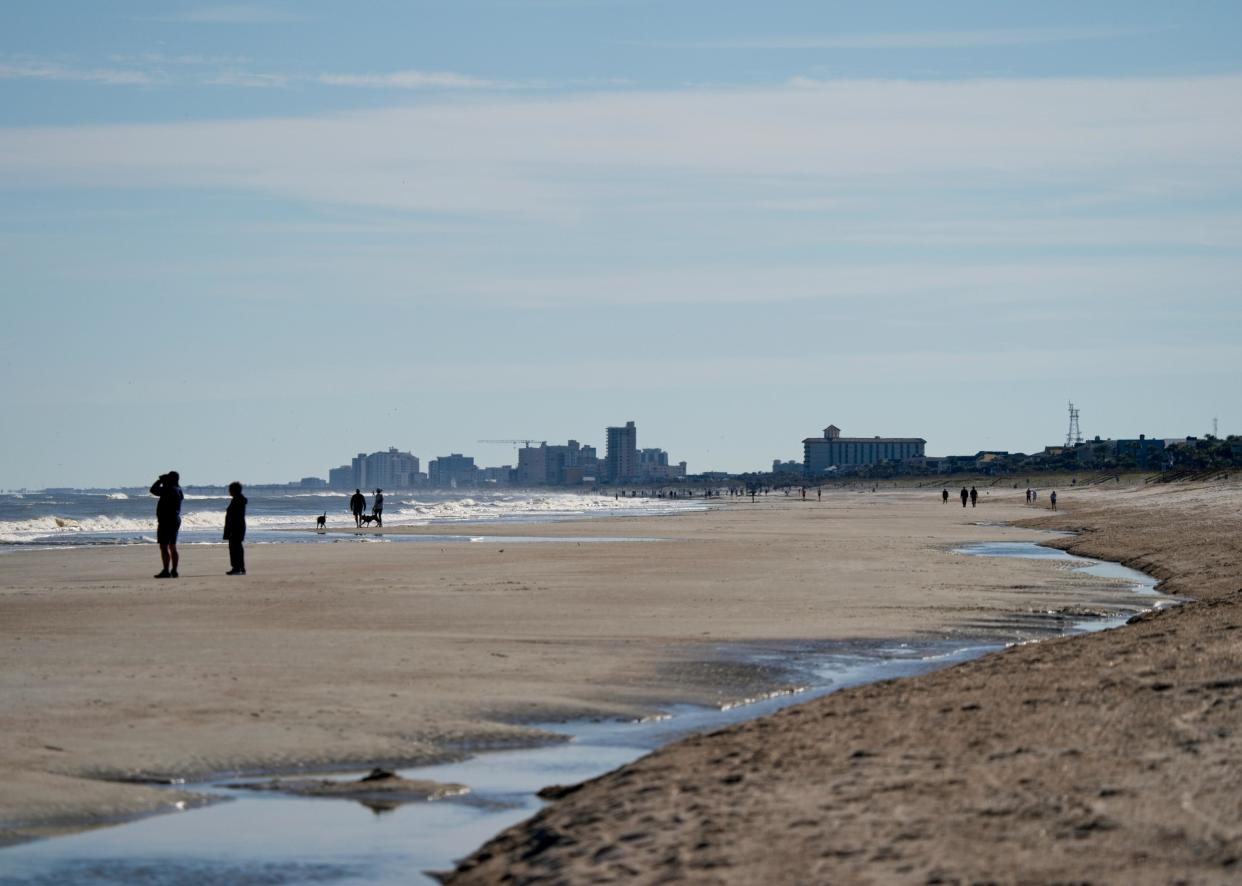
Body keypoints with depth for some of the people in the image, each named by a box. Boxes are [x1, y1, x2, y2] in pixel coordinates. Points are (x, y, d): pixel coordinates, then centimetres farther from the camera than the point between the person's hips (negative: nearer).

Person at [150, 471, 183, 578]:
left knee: (164, 547, -9)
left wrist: (160, 480, -3)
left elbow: (153, 490, -14)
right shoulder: (177, 489, 10)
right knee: (172, 547, 13)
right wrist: (162, 480, 15)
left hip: (166, 521, -10)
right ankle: (174, 571, 15)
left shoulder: (169, 490, -18)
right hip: (175, 520, 10)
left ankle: (166, 571, -13)